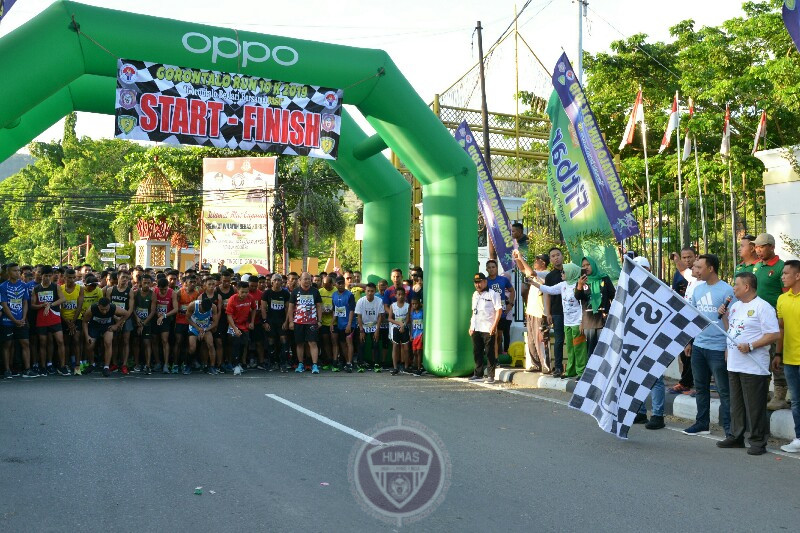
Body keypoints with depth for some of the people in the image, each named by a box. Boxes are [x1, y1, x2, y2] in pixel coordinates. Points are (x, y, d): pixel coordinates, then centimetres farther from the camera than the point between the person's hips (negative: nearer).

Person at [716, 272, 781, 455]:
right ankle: (736, 437, 26)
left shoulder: (763, 307, -12)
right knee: (736, 404, 16)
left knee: (754, 406, -1)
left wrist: (750, 346, -21)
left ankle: (758, 442, 10)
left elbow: (775, 335, -17)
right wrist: (724, 315, 7)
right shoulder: (735, 306, 14)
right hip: (734, 364, 8)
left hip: (753, 367, -8)